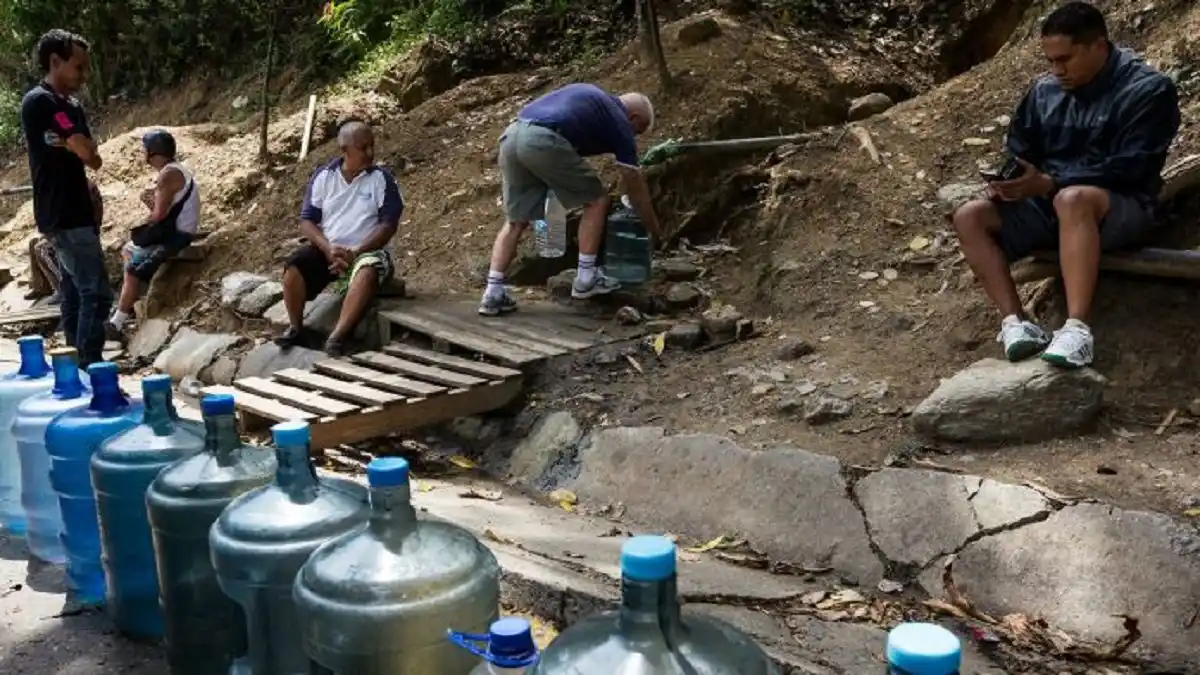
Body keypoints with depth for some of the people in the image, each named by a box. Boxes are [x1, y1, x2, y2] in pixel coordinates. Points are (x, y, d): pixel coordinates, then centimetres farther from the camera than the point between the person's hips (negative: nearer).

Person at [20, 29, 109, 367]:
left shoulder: (72, 107, 16)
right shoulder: (39, 102, -13)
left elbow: (93, 159, 11)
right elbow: (86, 150, -17)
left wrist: (70, 145, -5)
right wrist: (74, 145, 3)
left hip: (75, 213, 9)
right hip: (64, 216, -9)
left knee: (76, 294, 11)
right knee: (96, 293, -12)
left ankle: (78, 366, 16)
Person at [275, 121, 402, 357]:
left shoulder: (382, 179, -4)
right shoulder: (323, 176, 3)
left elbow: (389, 224, -8)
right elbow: (307, 221, 3)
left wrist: (356, 253, -19)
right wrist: (328, 248, -16)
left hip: (366, 250, -2)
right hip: (326, 249, 3)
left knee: (368, 272, -37)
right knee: (293, 266, -25)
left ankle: (337, 337, -40)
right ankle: (295, 328, -6)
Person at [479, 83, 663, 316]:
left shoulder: (592, 96, 34)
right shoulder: (620, 123, 15)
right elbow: (635, 188, 19)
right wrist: (656, 232, 31)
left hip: (512, 135, 7)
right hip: (543, 141, -7)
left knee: (515, 221, 17)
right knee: (596, 201, 12)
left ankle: (493, 293, 11)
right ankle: (586, 278, 14)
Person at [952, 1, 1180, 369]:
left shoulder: (1148, 90, -8)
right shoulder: (1044, 90, 11)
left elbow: (1130, 168, -17)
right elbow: (1018, 150, 15)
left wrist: (1049, 183, -25)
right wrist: (1006, 177, -10)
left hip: (1120, 207, -6)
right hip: (1047, 201, 6)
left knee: (1072, 198, -40)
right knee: (970, 217, -16)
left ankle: (1077, 328, -47)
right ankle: (1015, 322, -30)